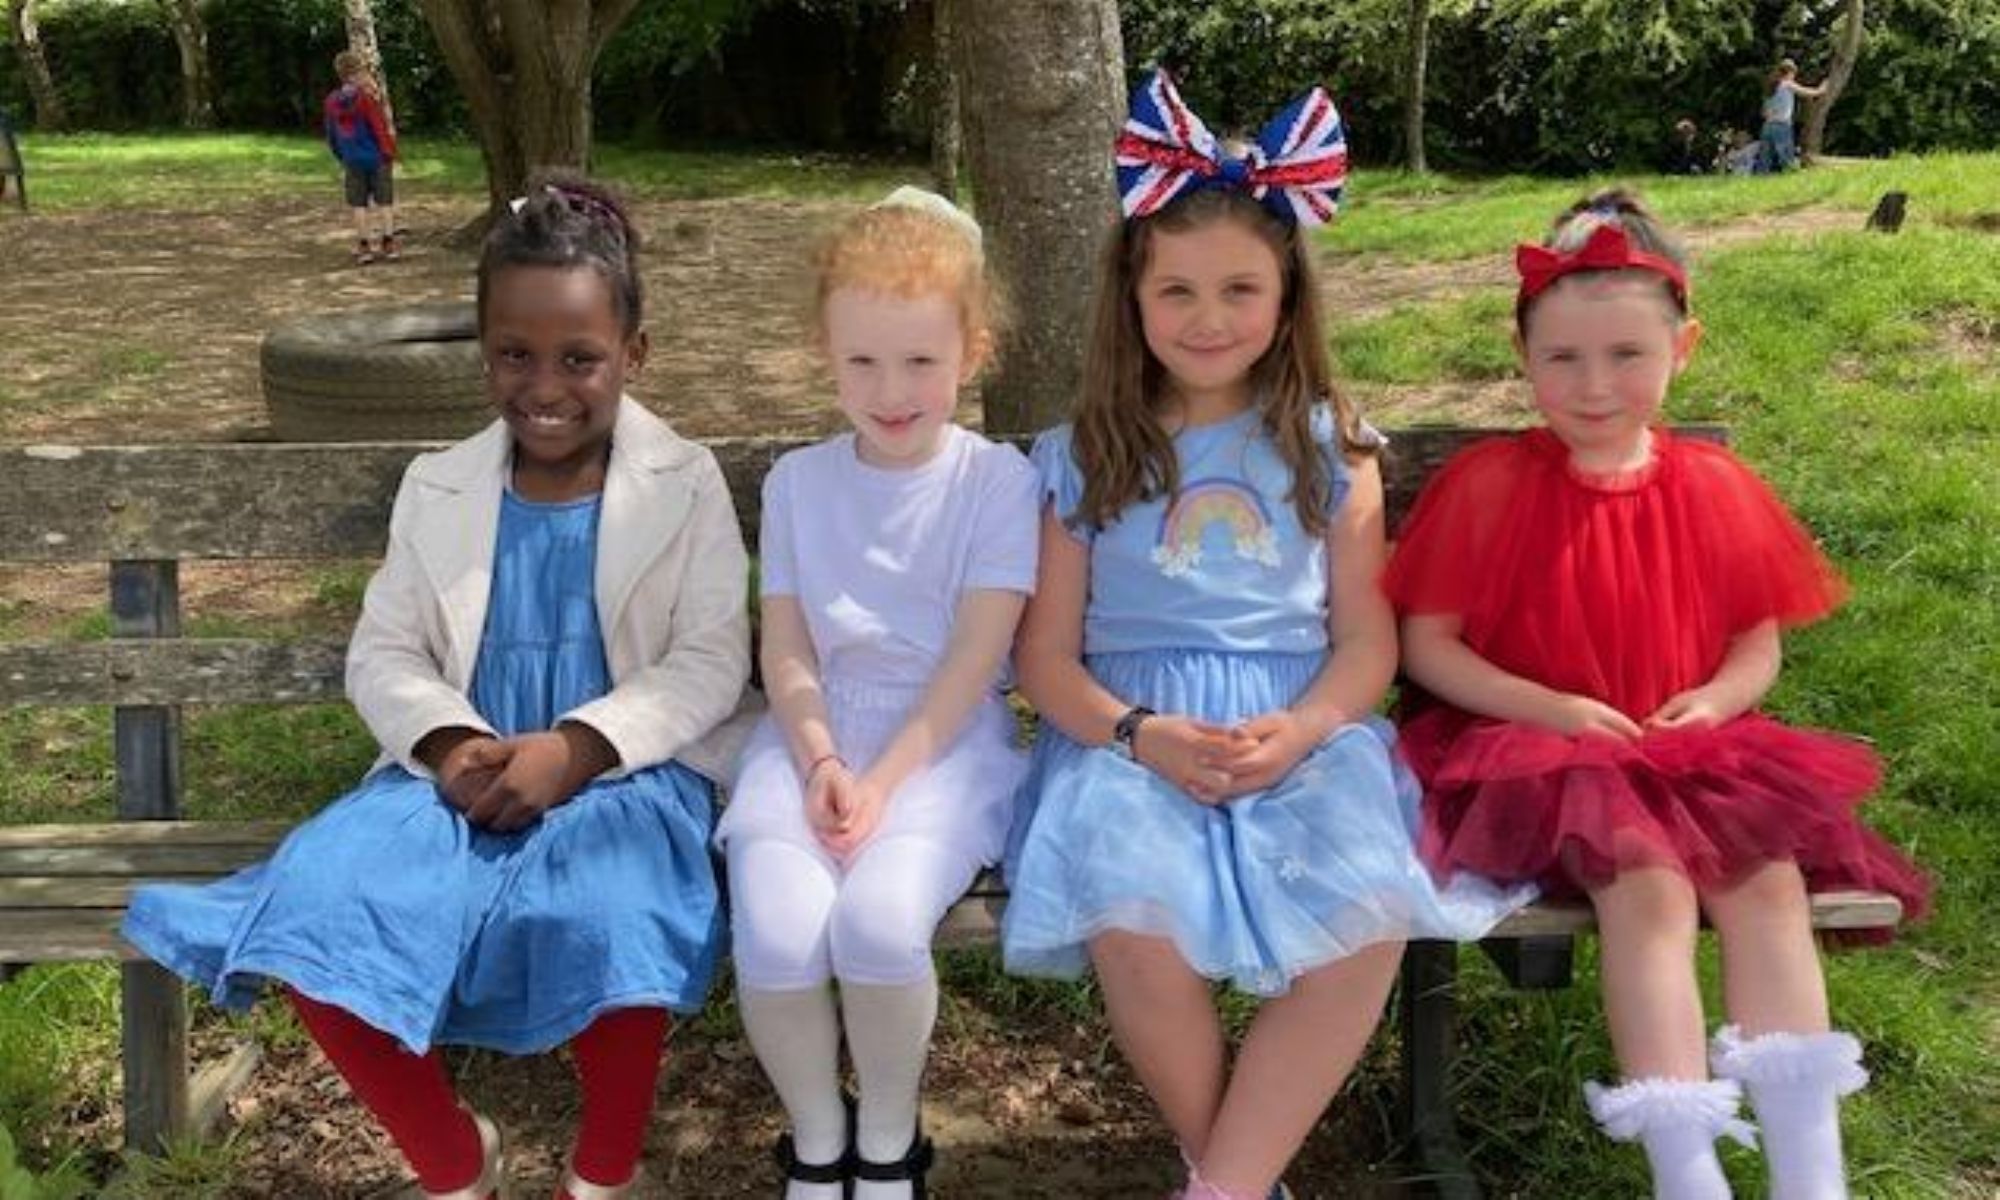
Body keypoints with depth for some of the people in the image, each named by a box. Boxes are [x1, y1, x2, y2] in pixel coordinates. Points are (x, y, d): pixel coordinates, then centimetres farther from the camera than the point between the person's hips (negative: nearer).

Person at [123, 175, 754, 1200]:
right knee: (306, 914, -22)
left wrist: (575, 749, -21)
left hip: (625, 768, -3)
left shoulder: (684, 483, 2)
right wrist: (449, 744, -14)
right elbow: (381, 654, 9)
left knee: (608, 924, -36)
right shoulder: (438, 489, 11)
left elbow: (710, 663, -5)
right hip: (463, 770, 4)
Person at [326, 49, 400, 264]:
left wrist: (341, 157, 21)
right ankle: (388, 242, 6)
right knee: (384, 200, 6)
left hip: (352, 160, 4)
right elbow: (380, 127, -13)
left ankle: (364, 246, 7)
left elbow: (331, 135, 10)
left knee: (358, 204, 8)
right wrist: (389, 152, -2)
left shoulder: (331, 102, 2)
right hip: (376, 157, -4)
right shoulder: (366, 98, -14)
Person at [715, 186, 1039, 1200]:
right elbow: (785, 648, 5)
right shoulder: (797, 481, 10)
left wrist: (885, 779, -16)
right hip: (814, 738, 3)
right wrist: (820, 761, -13)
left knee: (879, 920, -30)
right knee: (776, 935, -25)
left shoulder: (998, 480, -1)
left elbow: (974, 657, -8)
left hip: (946, 740, -2)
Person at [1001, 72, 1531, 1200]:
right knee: (1133, 917, -32)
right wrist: (1137, 734, -14)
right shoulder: (1080, 458, 8)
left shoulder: (1330, 447, 9)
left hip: (1305, 728, 1)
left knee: (1369, 915, -30)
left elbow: (1368, 641, 6)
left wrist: (1298, 731, -15)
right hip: (1131, 734, 0)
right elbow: (1047, 654, 6)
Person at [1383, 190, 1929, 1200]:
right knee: (1649, 885, -28)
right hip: (1539, 754, -4)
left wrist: (1717, 699, -9)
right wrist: (1549, 707, -16)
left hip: (1690, 752, 4)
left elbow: (1758, 641, 14)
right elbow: (1424, 645, -5)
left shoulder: (1714, 489, 7)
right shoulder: (1489, 486, -4)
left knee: (1770, 880, -21)